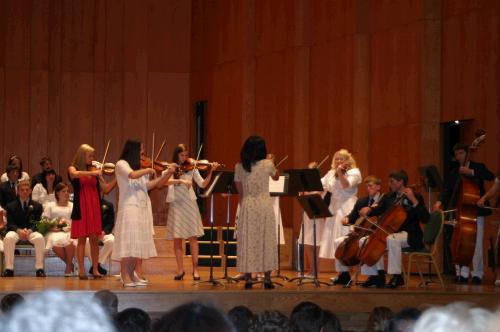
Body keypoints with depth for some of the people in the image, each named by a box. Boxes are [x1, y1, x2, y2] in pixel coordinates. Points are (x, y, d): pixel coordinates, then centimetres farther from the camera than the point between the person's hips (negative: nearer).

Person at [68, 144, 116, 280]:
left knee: (94, 239, 3)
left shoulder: (95, 171, 11)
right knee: (82, 239, -2)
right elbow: (75, 174, -25)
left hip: (94, 208, 3)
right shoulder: (73, 168, 1)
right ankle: (81, 271, 2)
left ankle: (95, 269, 7)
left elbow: (106, 189, 7)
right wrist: (91, 173, -27)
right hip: (81, 208, -3)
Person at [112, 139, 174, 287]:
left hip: (142, 208, 8)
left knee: (138, 243, 5)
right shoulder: (121, 164, -3)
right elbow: (132, 175, -22)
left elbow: (148, 185, 15)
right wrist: (148, 170, -8)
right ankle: (125, 277, -9)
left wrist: (167, 174, 10)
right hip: (129, 207, -8)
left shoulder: (138, 167, 19)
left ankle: (131, 275, 10)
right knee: (129, 242, -11)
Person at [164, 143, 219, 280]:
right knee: (177, 238, 1)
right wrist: (180, 181, -28)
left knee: (193, 237, -3)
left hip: (189, 204, 0)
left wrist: (211, 171, -11)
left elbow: (202, 184, 1)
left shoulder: (191, 168, 7)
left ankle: (195, 269, 3)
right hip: (175, 204, 0)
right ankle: (180, 270, 8)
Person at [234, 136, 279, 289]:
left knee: (247, 241, 5)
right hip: (264, 206, -1)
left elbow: (240, 190, 8)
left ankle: (248, 278, 3)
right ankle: (267, 278, 5)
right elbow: (276, 177, 18)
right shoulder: (267, 164, -3)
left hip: (247, 206, 1)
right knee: (266, 241, 5)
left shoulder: (239, 167, 0)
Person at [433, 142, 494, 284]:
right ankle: (463, 274, 3)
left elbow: (490, 176, -16)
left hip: (476, 212, -3)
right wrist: (440, 202, -23)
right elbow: (447, 190, -3)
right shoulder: (453, 173, 11)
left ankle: (477, 274, 5)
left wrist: (471, 172, -23)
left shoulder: (478, 167, 4)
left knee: (476, 244, -3)